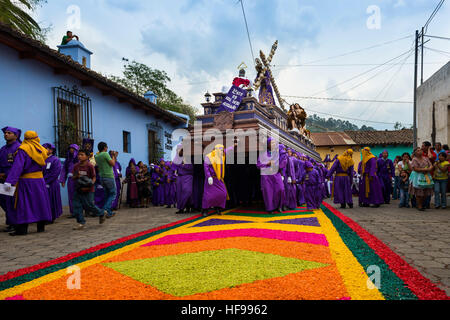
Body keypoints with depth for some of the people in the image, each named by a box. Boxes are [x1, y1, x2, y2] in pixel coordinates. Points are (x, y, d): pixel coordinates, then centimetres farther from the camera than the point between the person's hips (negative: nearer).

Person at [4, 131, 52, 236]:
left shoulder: (23, 149, -10)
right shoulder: (41, 149, 6)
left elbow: (17, 166, -20)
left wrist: (9, 181, -22)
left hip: (26, 180, -5)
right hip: (40, 179, 5)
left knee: (23, 204, 0)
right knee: (40, 202, 11)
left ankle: (22, 228, -1)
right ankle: (41, 226, 16)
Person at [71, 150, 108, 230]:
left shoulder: (90, 166, -11)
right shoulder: (76, 166, 5)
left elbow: (94, 177, -10)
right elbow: (73, 177, 10)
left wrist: (90, 185, -24)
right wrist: (76, 176, -13)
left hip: (88, 190, -6)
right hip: (78, 190, 6)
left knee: (89, 205, -1)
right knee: (77, 206, 1)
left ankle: (102, 213, 23)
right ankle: (81, 222, 12)